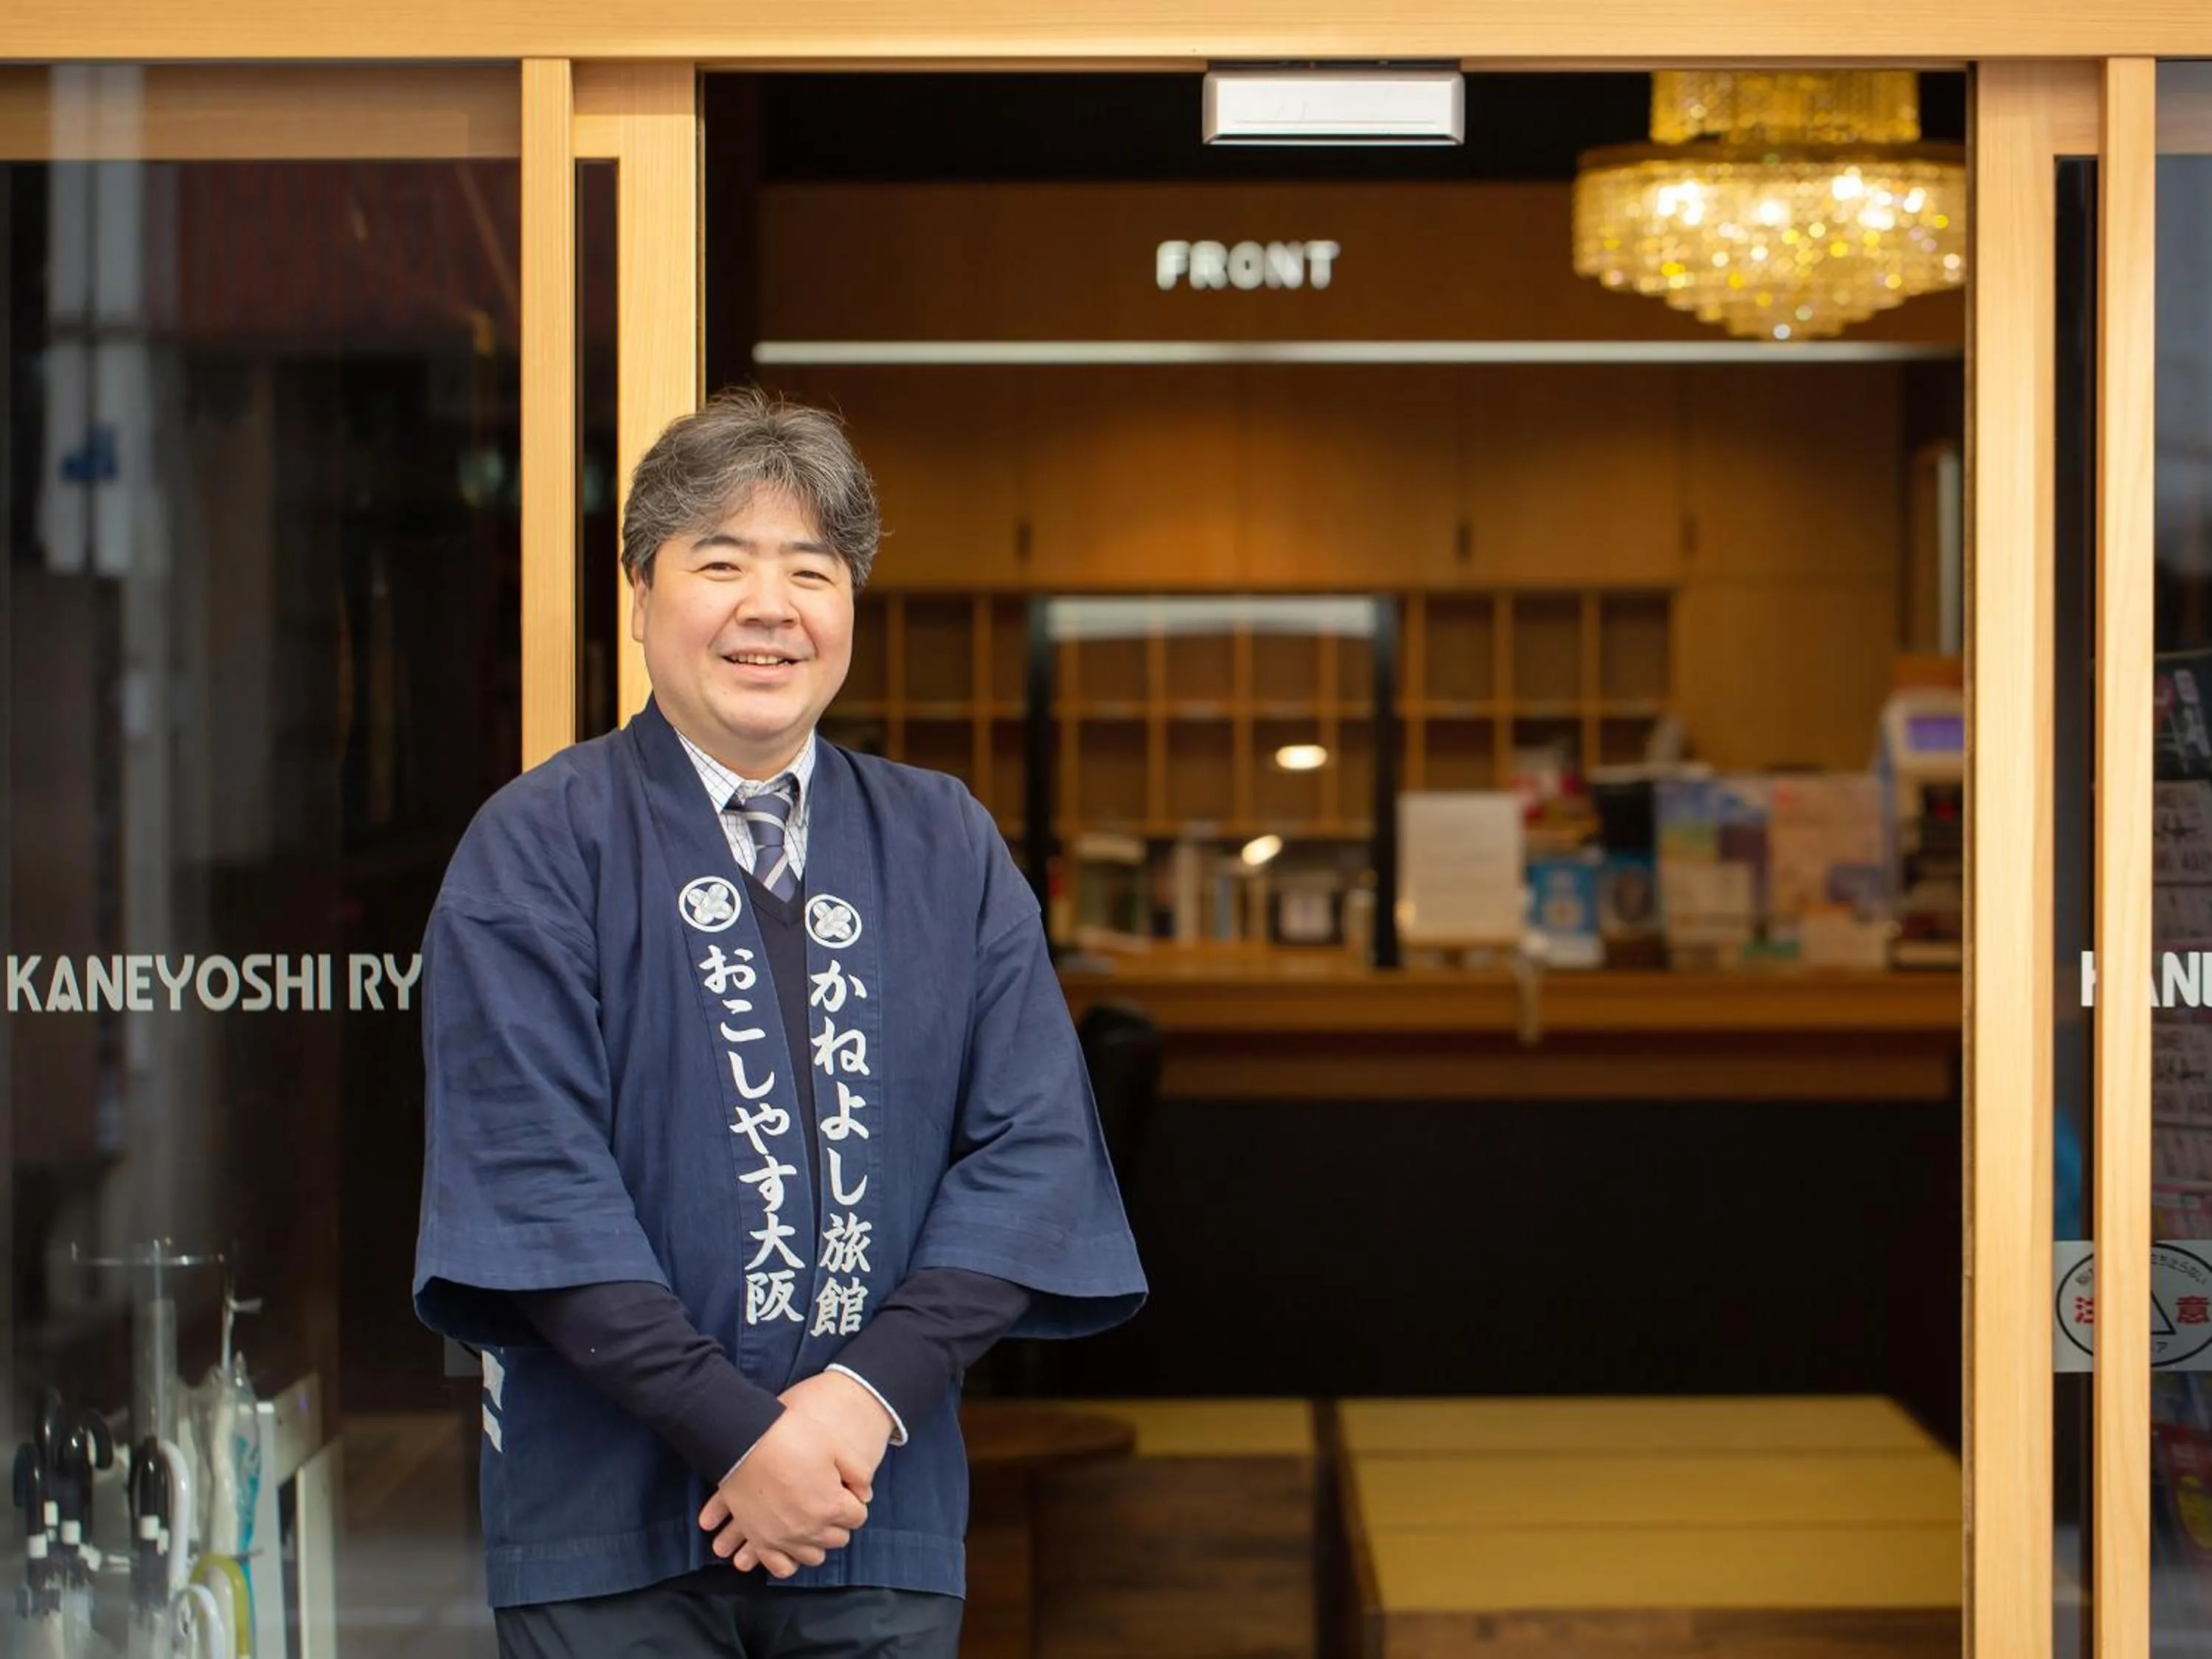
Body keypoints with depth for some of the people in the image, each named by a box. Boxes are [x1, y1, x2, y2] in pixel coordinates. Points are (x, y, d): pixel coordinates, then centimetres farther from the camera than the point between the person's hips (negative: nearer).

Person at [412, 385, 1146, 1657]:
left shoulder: (950, 850, 8)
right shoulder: (536, 849, -2)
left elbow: (1035, 1142, 1)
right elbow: (534, 1177, -10)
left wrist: (873, 1389, -12)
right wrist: (737, 1431, -16)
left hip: (886, 1511, 3)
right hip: (613, 1519, -2)